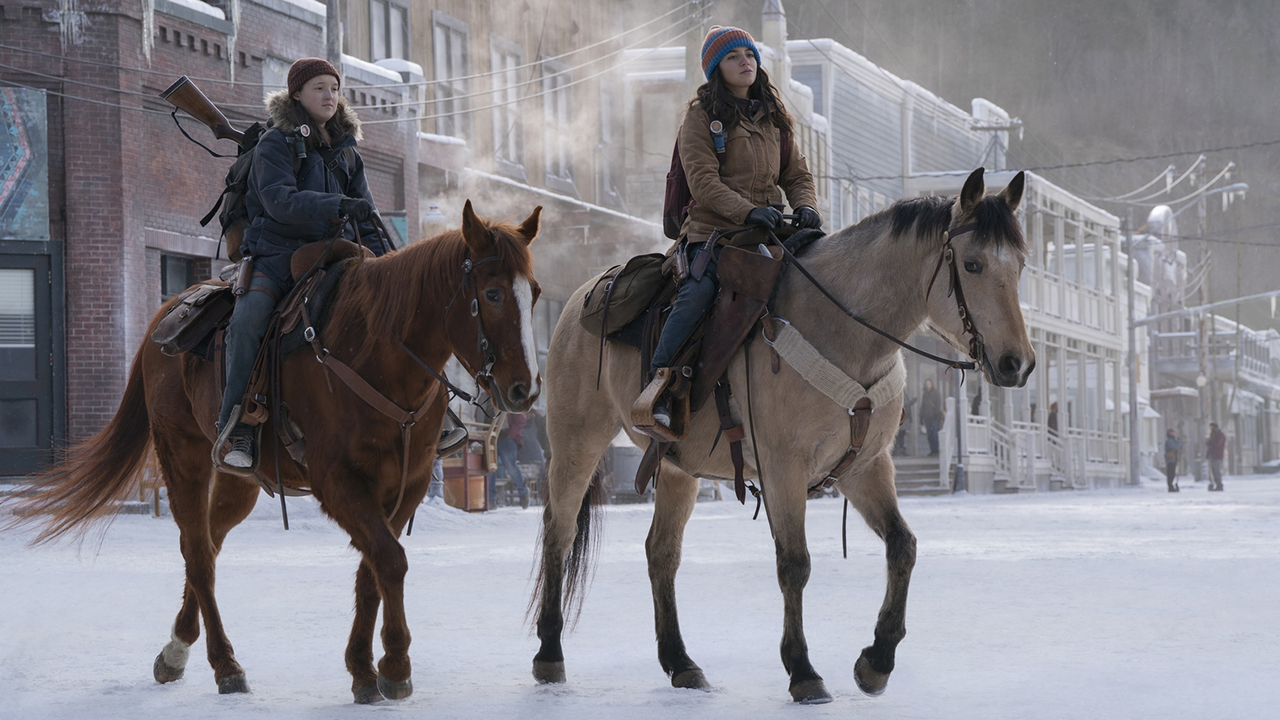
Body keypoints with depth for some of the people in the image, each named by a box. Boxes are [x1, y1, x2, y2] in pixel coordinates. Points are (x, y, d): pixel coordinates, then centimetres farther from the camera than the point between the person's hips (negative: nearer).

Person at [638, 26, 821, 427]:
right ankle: (657, 385, -28)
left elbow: (797, 174, 19)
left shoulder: (774, 117, 20)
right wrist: (748, 211, -23)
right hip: (713, 232, -5)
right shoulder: (701, 116, 3)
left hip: (766, 234, 5)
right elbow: (703, 183, -9)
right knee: (698, 292, -31)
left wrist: (806, 206, -5)